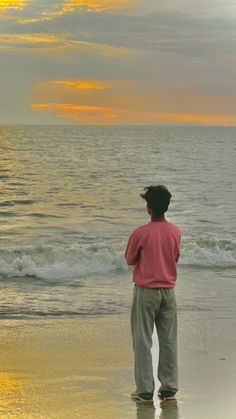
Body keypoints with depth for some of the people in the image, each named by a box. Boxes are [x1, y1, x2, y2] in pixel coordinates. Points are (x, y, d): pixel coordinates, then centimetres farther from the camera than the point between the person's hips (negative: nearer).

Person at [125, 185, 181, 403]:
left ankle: (145, 391, 4)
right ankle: (169, 387, 14)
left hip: (146, 291, -4)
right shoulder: (175, 232, -2)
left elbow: (130, 260, -2)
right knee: (169, 340, 10)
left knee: (143, 342, 3)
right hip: (168, 291, 4)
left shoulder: (140, 233, -15)